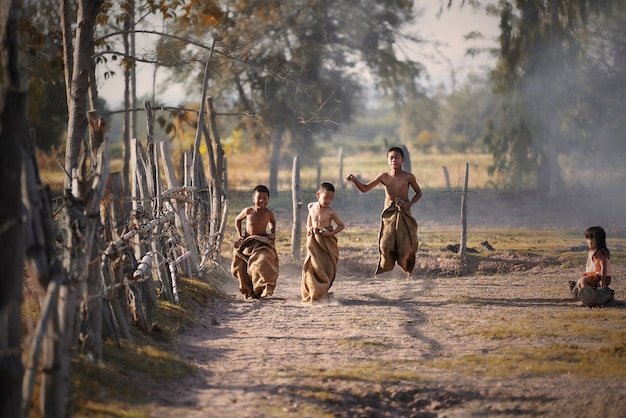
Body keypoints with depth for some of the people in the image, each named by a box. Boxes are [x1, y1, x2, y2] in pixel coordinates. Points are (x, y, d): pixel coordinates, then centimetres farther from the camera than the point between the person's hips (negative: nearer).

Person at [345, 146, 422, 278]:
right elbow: (365, 188, 2)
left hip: (404, 214, -1)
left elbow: (418, 193, 11)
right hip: (389, 214, 1)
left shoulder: (408, 177, -2)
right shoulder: (384, 177, 2)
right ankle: (384, 271, 3)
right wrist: (354, 180, -16)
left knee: (406, 246, -3)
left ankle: (409, 270, 20)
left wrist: (409, 204, -7)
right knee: (386, 245, -11)